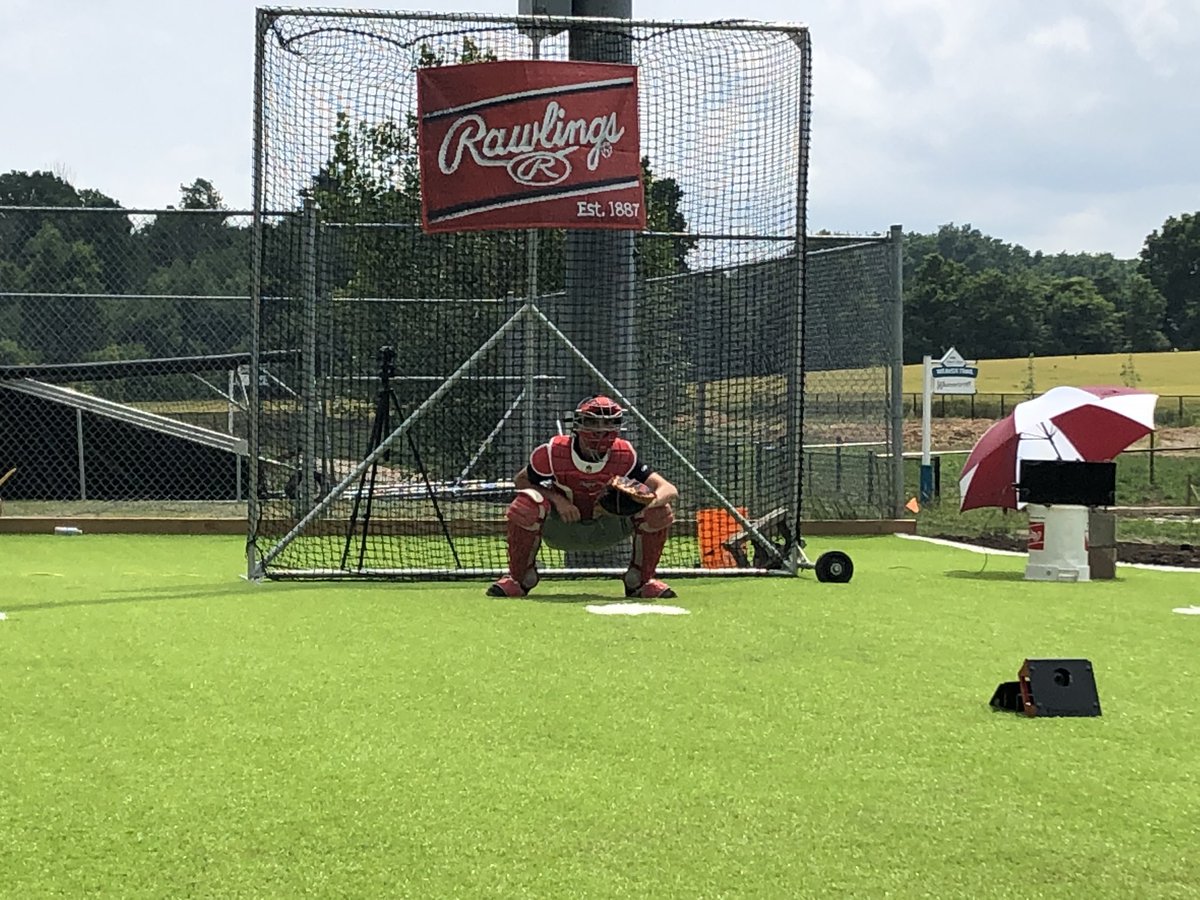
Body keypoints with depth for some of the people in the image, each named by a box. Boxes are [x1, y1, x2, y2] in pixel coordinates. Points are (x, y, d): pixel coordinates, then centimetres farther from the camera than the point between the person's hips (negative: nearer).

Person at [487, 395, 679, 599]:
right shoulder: (554, 451, -21)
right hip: (561, 527, -1)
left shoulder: (625, 456, -20)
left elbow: (669, 490, -23)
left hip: (605, 531, 1)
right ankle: (519, 577, -9)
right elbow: (520, 481, -7)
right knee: (526, 504, -33)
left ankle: (640, 580, 2)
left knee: (660, 513, -22)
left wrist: (644, 503, -47)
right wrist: (556, 498, -24)